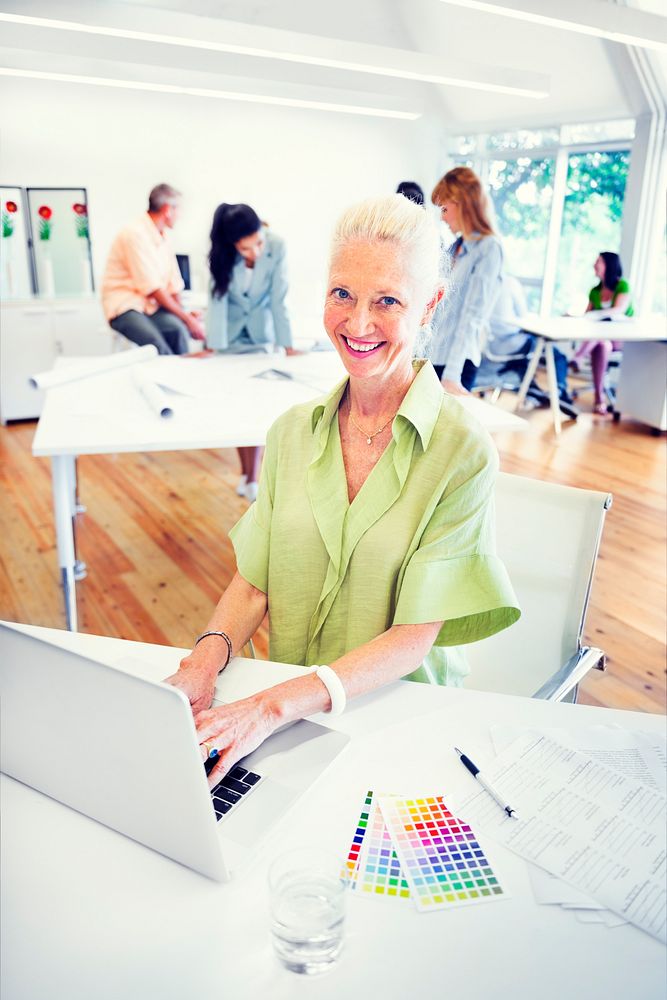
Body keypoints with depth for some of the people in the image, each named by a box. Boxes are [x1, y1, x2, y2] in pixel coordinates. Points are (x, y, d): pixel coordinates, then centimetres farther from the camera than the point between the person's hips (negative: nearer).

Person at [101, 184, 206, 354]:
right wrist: (187, 318, -17)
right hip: (125, 307, -6)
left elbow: (173, 285, 12)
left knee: (178, 328, -27)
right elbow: (152, 288, -16)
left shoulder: (162, 237, 14)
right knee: (158, 345, -34)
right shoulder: (136, 233, -12)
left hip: (152, 307, 6)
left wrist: (186, 315, -7)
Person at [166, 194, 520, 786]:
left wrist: (276, 706, -27)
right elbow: (252, 583, 2)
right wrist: (208, 657, -18)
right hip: (282, 711, 4)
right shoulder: (292, 432, 2)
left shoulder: (463, 453, -13)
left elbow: (415, 636, -16)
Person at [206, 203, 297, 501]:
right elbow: (217, 298, -23)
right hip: (231, 332, 1)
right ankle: (246, 471, 12)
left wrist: (287, 346, -21)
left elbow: (278, 299, -22)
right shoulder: (220, 253, -23)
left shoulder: (276, 246, -24)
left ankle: (254, 476, 1)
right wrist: (214, 347, -27)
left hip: (261, 332, 0)